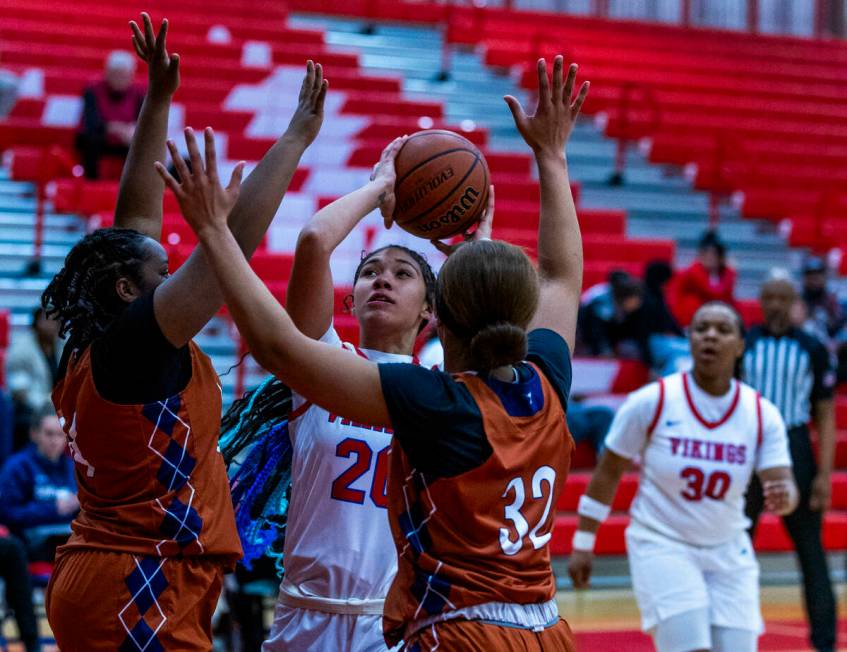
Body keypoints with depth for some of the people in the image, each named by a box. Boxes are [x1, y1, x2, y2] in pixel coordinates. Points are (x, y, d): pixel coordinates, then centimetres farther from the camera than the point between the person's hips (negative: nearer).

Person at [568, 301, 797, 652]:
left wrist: (783, 496, -34)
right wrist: (583, 545, 1)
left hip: (727, 553, 4)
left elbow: (783, 482, -9)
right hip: (661, 546, -4)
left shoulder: (762, 414, -4)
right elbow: (608, 472, -2)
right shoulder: (652, 401, -11)